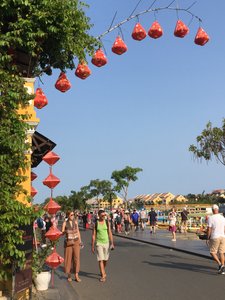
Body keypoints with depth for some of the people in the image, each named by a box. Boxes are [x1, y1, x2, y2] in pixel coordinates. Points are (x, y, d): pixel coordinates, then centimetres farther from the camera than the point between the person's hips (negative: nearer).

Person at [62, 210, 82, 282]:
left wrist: (80, 241, 9)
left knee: (76, 257, -6)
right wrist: (65, 231, -28)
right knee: (68, 258, 2)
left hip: (76, 241, 2)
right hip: (68, 242, -2)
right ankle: (69, 275, 17)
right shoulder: (65, 223, 0)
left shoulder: (75, 221, 8)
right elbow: (62, 232, -5)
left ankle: (76, 276, -6)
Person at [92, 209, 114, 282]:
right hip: (99, 243, -3)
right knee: (100, 259, -9)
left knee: (105, 259, 12)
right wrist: (92, 246, -1)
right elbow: (93, 235, -1)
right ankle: (103, 275, -5)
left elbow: (110, 233, 3)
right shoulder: (95, 223, -4)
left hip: (106, 242, 3)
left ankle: (102, 271, 36)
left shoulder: (107, 222, 1)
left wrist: (112, 243, -2)